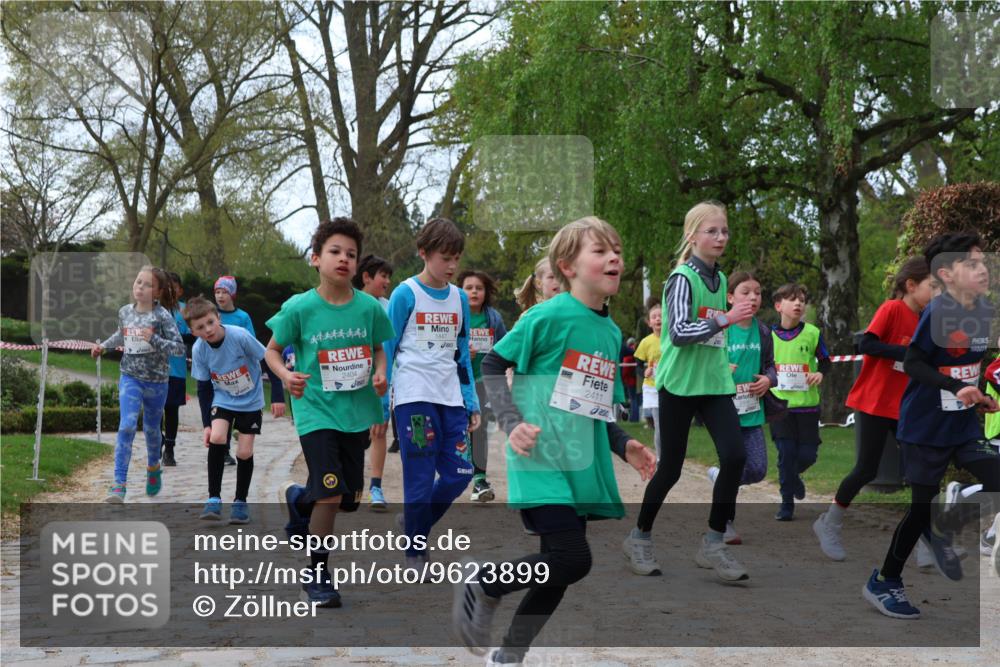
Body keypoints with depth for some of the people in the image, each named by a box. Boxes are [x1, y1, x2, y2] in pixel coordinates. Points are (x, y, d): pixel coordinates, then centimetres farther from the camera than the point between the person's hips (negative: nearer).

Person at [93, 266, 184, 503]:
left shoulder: (162, 315, -12)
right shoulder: (125, 312, 1)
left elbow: (179, 347, -15)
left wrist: (154, 339, -26)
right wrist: (103, 345, 13)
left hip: (156, 380, -1)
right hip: (130, 378, 2)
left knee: (151, 429, 16)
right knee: (126, 426, -16)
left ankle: (153, 467, 46)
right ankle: (119, 484, -18)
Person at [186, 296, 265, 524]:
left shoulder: (240, 336, -27)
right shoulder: (199, 350, -16)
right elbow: (203, 389, -4)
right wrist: (207, 424, -8)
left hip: (251, 401, -2)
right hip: (222, 400, 2)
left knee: (244, 452, -5)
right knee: (216, 438, -21)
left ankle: (240, 501, 17)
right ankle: (214, 499, -9)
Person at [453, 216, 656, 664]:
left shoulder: (611, 333, 12)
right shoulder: (549, 316, -10)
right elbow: (492, 365, -6)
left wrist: (624, 445, 6)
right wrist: (512, 423, -17)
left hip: (582, 467, 8)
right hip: (542, 460, -7)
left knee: (557, 574, 10)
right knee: (573, 559, -18)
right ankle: (482, 584, 6)